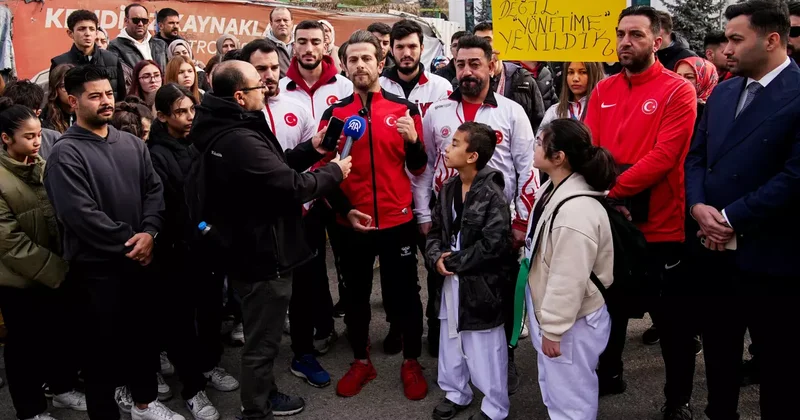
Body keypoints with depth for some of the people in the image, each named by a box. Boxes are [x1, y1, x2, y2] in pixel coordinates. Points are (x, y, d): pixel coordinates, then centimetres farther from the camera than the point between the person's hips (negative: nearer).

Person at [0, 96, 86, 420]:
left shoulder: (43, 167, 2)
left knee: (64, 334, 16)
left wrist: (63, 265, 0)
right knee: (26, 344, 11)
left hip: (57, 274, 6)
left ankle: (63, 390, 39)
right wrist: (56, 269, -18)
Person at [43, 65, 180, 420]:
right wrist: (126, 243, -15)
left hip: (140, 258, 6)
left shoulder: (131, 143, 7)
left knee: (145, 334, 18)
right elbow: (79, 213, -19)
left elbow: (154, 189, 4)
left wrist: (148, 233, -12)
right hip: (97, 265, -6)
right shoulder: (66, 153, -12)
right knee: (104, 344, 6)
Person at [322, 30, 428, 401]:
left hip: (398, 221, -1)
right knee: (356, 295, 13)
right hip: (351, 224, 1)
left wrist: (413, 141, -17)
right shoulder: (334, 113, 2)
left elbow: (418, 168, 2)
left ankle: (411, 363, 26)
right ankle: (361, 362, 31)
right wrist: (344, 210, -6)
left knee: (405, 294, 8)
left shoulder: (406, 109, 0)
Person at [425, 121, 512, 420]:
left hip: (480, 284, -7)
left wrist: (454, 262, -16)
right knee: (450, 340, 20)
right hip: (449, 281, 7)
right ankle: (455, 393, 40)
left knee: (484, 349, 6)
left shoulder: (492, 194, -17)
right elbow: (435, 230, 11)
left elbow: (493, 244, -22)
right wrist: (436, 258, -9)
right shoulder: (448, 189, 6)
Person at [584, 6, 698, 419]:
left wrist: (610, 190, -22)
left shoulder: (678, 91, -9)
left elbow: (664, 156, -18)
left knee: (672, 319, 9)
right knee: (610, 305, 20)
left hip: (662, 227, -5)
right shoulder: (603, 91, 7)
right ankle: (609, 373, 41)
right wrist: (603, 197, -15)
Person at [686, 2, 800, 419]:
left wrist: (730, 219, -16)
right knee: (718, 348, 20)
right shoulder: (722, 92, 9)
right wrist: (699, 207, -8)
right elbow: (696, 155, 10)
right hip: (716, 248, 7)